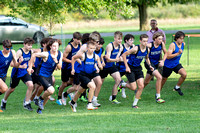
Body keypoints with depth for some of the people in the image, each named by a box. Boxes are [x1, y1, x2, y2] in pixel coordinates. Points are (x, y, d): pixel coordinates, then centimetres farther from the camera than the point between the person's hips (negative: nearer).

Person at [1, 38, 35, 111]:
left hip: (25, 72, 4)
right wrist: (21, 66, -37)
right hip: (16, 73, -4)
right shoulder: (20, 52, -24)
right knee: (12, 89, 13)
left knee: (31, 85, -18)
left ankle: (26, 103, -5)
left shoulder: (31, 51, -6)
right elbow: (12, 63, -27)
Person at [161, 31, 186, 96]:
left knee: (184, 74, -18)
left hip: (176, 64, 5)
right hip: (168, 65, -5)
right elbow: (168, 56, -30)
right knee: (164, 79, 9)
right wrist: (178, 53, -35)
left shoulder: (183, 44, -2)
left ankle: (177, 87, 4)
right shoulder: (172, 45, -23)